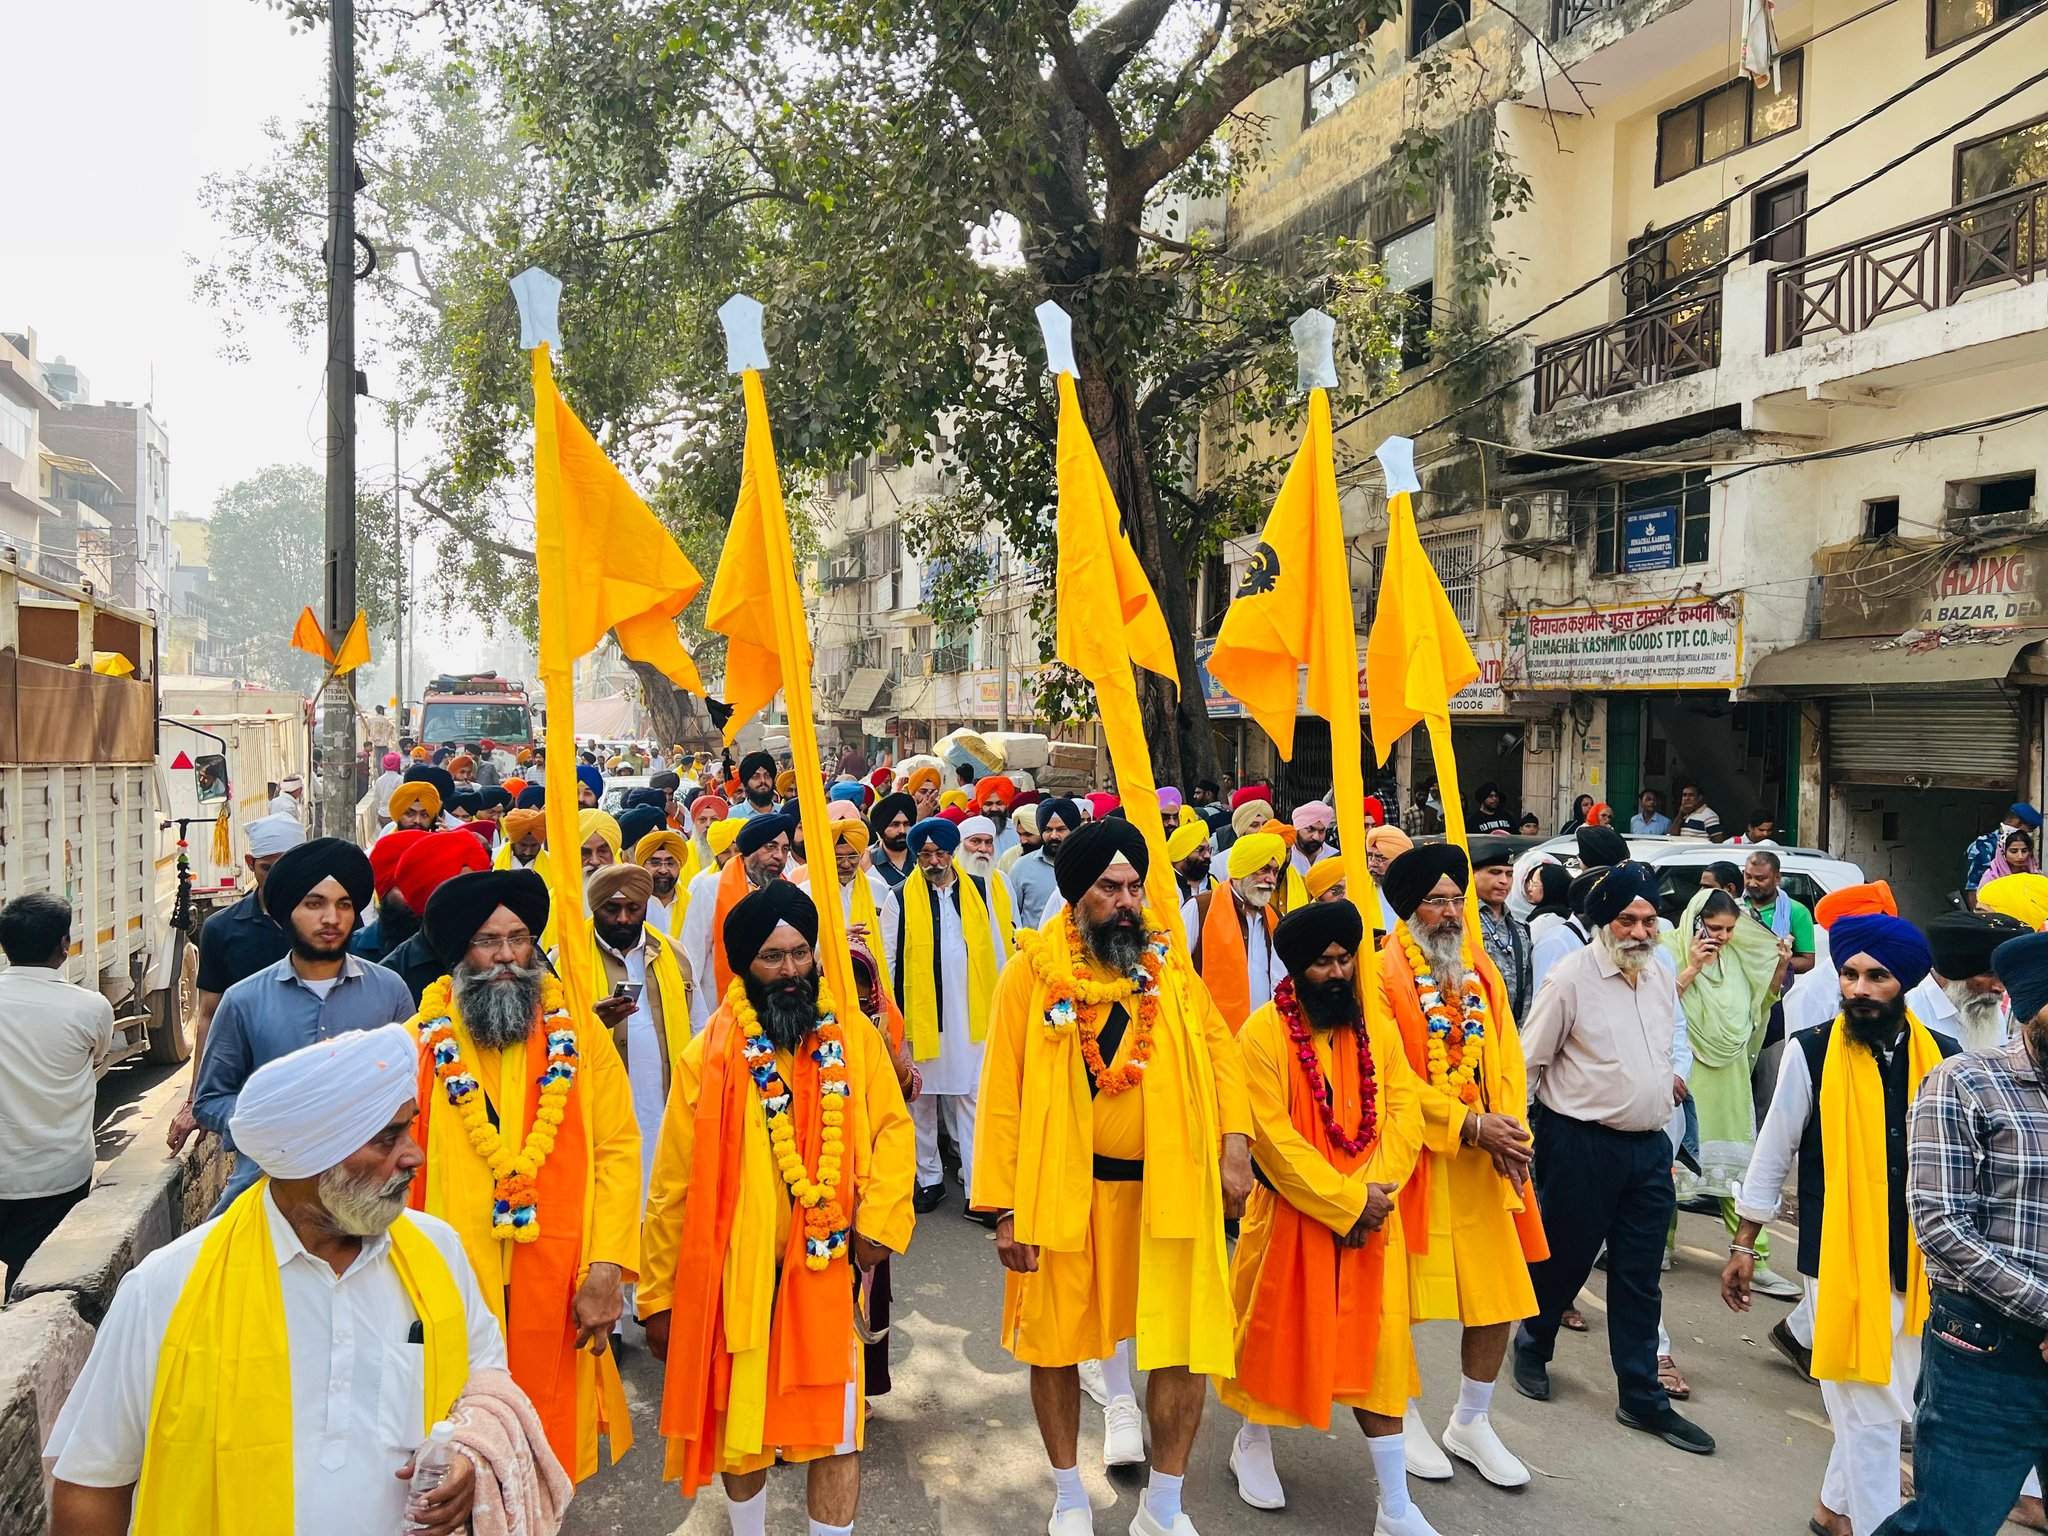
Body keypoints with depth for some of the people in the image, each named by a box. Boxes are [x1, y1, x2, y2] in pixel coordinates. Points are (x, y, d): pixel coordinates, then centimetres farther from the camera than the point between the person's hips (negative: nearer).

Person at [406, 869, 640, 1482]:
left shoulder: (580, 1038, 2)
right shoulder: (421, 1042, 2)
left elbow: (618, 1151, -2)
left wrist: (606, 1270, -10)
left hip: (558, 1285, 0)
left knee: (550, 1428, 10)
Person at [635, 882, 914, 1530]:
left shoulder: (853, 1038, -2)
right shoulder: (708, 1055, -5)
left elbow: (893, 1128, 4)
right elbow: (674, 1186, 0)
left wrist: (879, 1219, -11)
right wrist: (657, 1294, 4)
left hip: (828, 1271, 0)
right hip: (734, 1277, 0)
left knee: (836, 1432, 4)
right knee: (739, 1427, 16)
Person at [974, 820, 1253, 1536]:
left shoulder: (1166, 961, 2)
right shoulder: (1033, 969, -8)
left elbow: (1217, 1046, 4)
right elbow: (1003, 1092, -8)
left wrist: (1234, 1143, -9)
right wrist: (1005, 1207, -9)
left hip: (1167, 1187, 2)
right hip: (1064, 1191, -2)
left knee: (1186, 1344, 5)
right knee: (1054, 1343, 13)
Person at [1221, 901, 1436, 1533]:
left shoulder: (1379, 1033, 3)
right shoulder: (1262, 1034, -13)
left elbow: (1405, 1115, -3)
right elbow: (1274, 1138, -17)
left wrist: (1372, 1194, -16)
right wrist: (1346, 1202, -18)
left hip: (1372, 1221, 4)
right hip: (1290, 1217, -3)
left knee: (1375, 1347, 6)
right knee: (1276, 1333, 13)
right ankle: (1253, 1444, 39)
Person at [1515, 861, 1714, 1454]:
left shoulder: (1662, 978, 7)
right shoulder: (1572, 976, -13)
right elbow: (1528, 1060, -9)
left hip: (1649, 1147, 6)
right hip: (1582, 1144, -5)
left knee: (1640, 1278, 11)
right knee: (1564, 1259, 10)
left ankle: (1642, 1397, 21)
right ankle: (1533, 1346, 36)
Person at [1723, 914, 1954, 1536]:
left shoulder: (1942, 1059, -1)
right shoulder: (1812, 1053, -9)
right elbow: (1773, 1155, -2)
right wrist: (1744, 1245, 0)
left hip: (1920, 1263, 4)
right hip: (1841, 1261, -4)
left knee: (1884, 1404, 17)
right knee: (1870, 1409, 0)